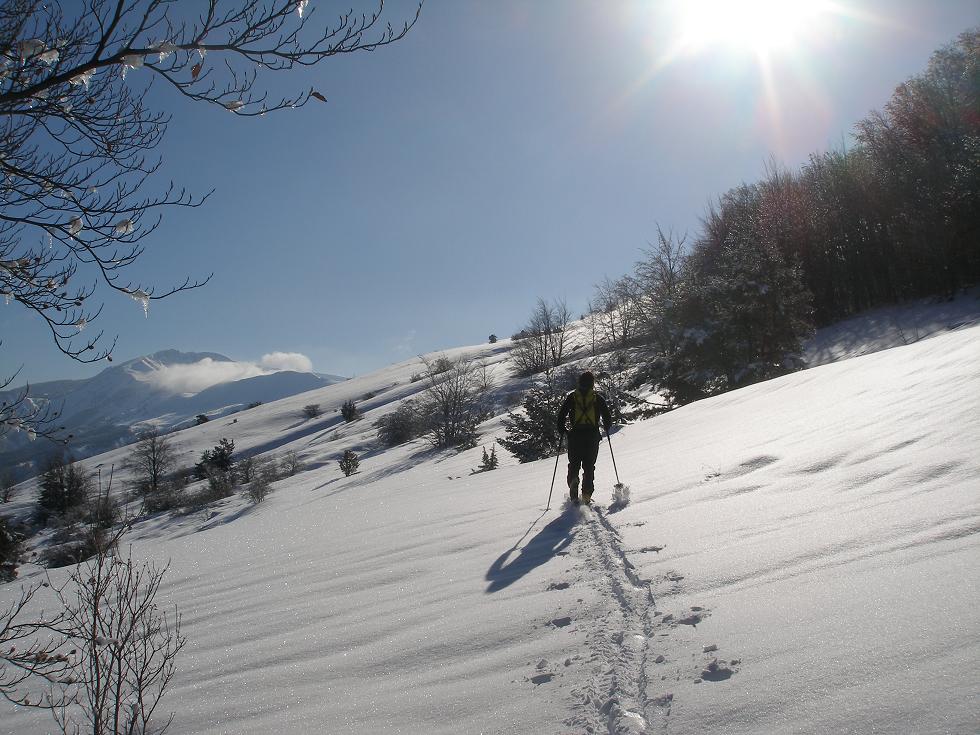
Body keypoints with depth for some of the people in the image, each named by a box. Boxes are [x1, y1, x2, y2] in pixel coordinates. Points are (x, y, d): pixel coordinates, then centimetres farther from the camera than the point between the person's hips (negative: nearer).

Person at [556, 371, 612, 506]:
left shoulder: (571, 397, 6)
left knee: (574, 464, 7)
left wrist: (564, 430, 16)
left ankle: (573, 480, -23)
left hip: (575, 435, 0)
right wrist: (606, 429, 25)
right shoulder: (598, 398, 6)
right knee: (589, 466, 7)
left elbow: (561, 416, 2)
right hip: (592, 435, 0)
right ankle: (587, 494, -2)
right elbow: (608, 418, 5)